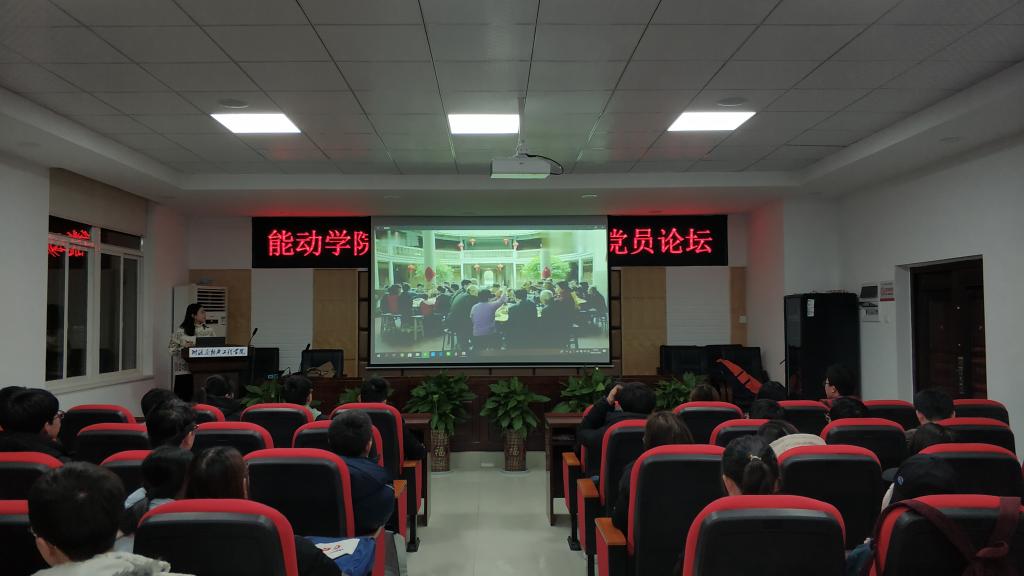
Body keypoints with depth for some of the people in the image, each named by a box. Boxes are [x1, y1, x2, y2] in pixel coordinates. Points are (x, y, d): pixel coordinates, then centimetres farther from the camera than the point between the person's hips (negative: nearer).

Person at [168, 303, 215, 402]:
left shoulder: (209, 330, 10)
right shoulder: (181, 331, 0)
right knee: (184, 398, -2)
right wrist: (183, 347, -16)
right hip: (185, 372, -3)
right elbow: (171, 348, -1)